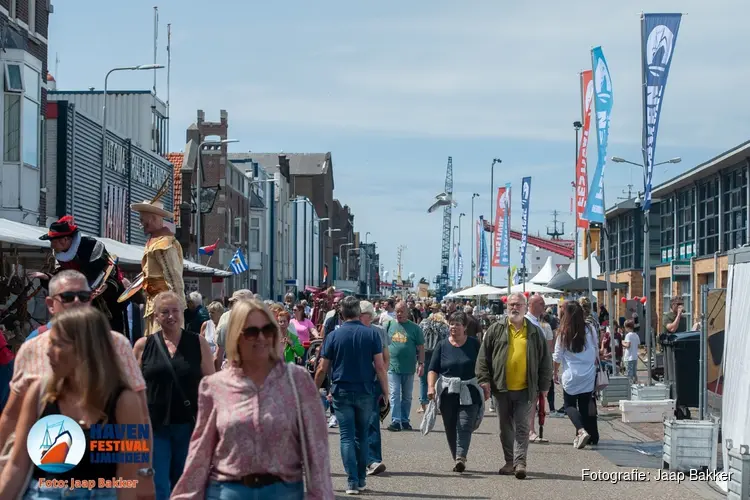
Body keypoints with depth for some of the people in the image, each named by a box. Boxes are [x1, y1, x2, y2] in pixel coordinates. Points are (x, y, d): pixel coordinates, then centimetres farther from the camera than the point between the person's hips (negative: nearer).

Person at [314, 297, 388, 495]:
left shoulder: (333, 336, -2)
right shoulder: (371, 334, -3)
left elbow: (322, 369, 1)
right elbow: (380, 366, -5)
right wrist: (385, 392, 1)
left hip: (341, 392, -1)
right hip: (365, 393, 1)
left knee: (347, 437, 2)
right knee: (362, 436, 14)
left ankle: (352, 482, -5)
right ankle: (361, 480, 18)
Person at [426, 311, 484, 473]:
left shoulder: (474, 344, 4)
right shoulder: (442, 345, 6)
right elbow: (433, 369, 2)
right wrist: (431, 386, -13)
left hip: (469, 392, -2)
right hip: (448, 392, 2)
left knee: (465, 426, -14)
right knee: (451, 428, 6)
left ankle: (461, 457, -24)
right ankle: (457, 459, 16)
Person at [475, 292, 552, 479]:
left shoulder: (534, 332, 6)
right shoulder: (496, 329, 5)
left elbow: (545, 360, 9)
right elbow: (483, 356, 4)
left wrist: (544, 385, 5)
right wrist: (484, 379, -4)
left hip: (525, 389, -1)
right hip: (501, 388, 1)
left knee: (522, 427, -5)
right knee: (506, 427, 9)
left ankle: (520, 461, -7)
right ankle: (510, 462, 19)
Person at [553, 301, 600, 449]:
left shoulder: (563, 333, -9)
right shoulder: (589, 330, -1)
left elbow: (557, 356, -3)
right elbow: (596, 351, 10)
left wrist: (555, 373, 11)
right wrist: (595, 365, 27)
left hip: (571, 376, -3)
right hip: (589, 376, 3)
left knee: (570, 405, 8)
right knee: (585, 406, 12)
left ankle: (582, 430, -14)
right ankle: (592, 435, 14)